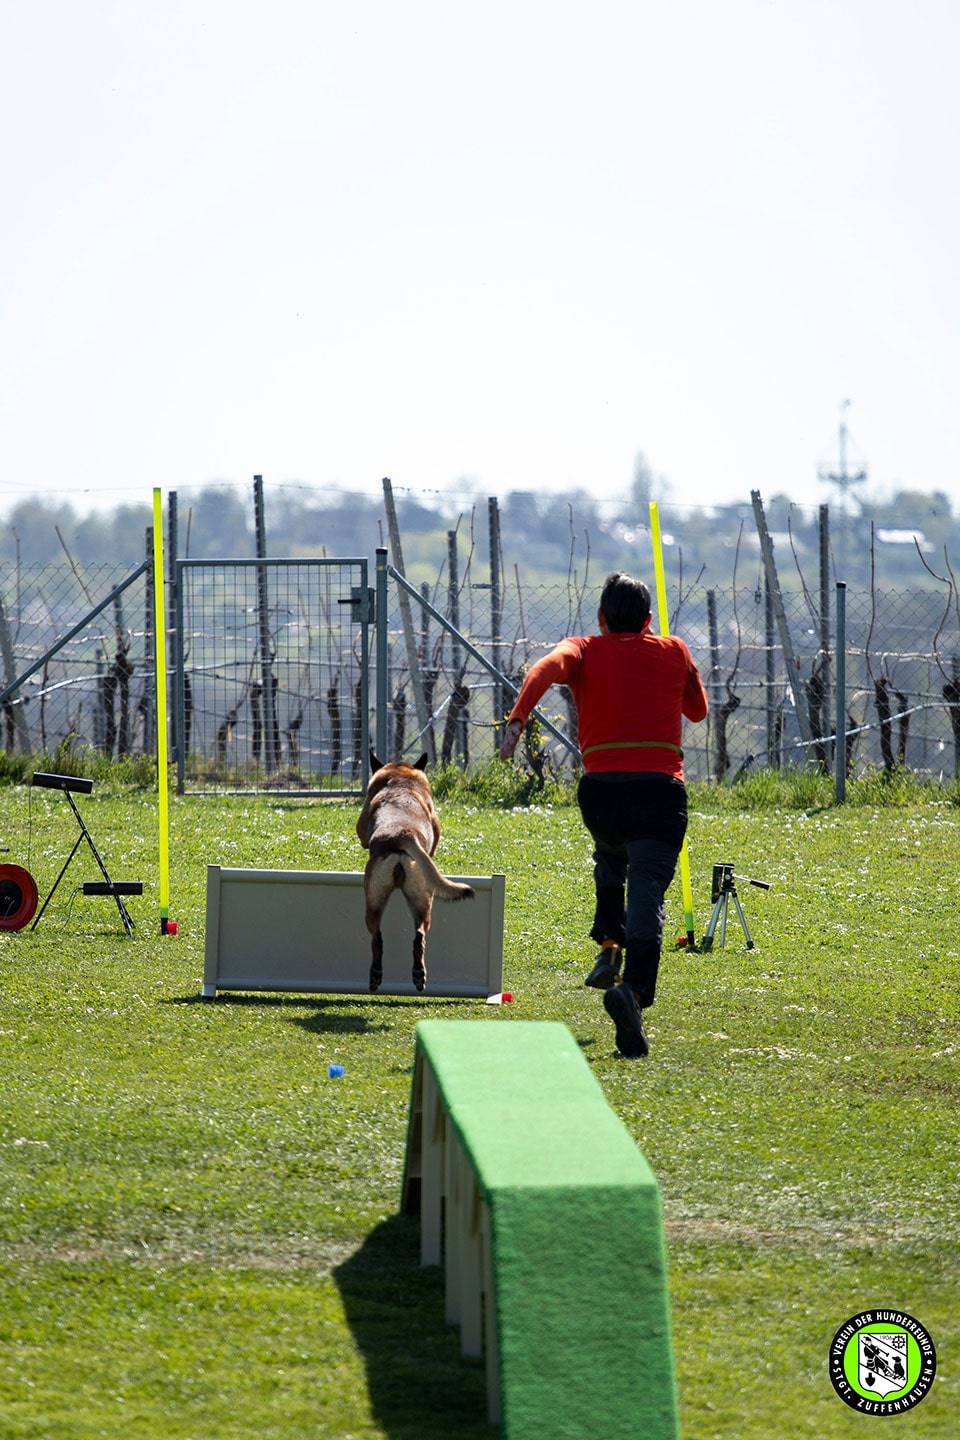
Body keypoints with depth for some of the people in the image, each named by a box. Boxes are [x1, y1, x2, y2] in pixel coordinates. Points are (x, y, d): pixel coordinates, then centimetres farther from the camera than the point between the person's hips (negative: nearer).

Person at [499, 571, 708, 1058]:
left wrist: (517, 719, -22)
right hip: (660, 788, -1)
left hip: (600, 787, 2)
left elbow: (546, 668, -11)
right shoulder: (674, 652, 16)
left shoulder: (585, 651, 13)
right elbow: (698, 710, 32)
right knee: (646, 896, -11)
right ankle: (633, 987, -36)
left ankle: (609, 948, 22)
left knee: (611, 857, 36)